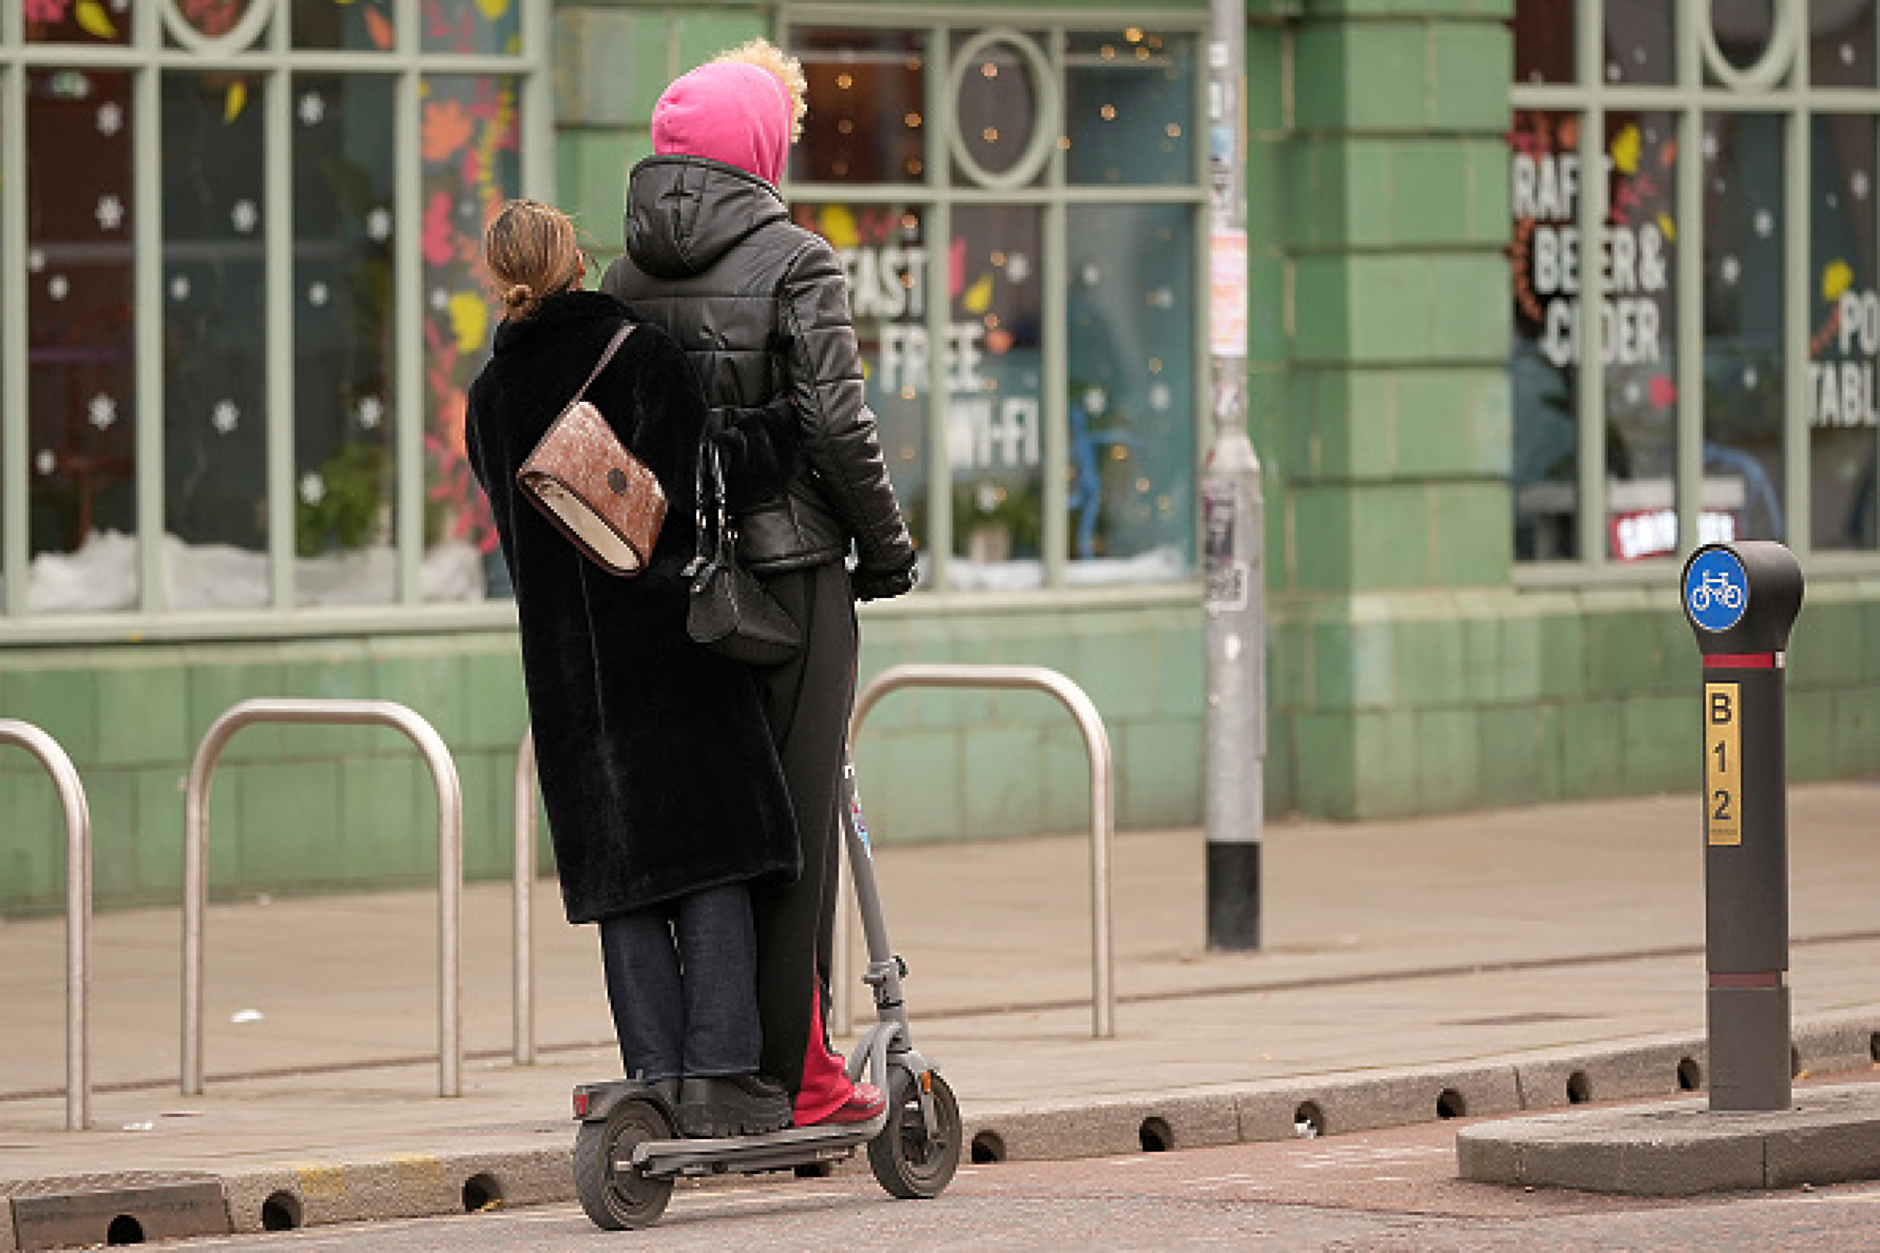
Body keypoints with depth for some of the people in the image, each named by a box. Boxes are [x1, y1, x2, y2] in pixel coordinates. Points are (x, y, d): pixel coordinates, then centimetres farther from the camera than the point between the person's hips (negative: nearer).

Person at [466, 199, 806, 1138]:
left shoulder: (489, 398, 9)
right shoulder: (639, 357, -7)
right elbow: (685, 480, -16)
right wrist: (786, 426, -7)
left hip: (564, 663, 4)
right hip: (669, 642, -4)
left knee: (622, 878, 7)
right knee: (713, 857, 0)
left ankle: (658, 1078, 2)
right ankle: (717, 1070, -7)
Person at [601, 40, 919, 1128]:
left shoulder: (626, 280, 7)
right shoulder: (794, 263, -9)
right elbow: (836, 424, -13)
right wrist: (887, 544, -1)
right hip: (788, 561, -5)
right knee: (796, 818, 0)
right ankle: (791, 1070, 1)